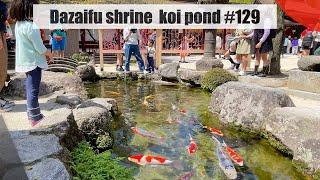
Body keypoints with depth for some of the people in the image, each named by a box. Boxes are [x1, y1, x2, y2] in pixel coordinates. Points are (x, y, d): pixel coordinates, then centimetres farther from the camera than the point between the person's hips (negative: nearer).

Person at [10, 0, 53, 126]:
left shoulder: (18, 24, 7)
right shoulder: (31, 26, -21)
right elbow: (39, 47, -18)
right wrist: (49, 54, -1)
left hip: (25, 61, 9)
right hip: (33, 62, -9)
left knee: (30, 87, 19)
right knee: (33, 89, -2)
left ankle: (32, 112, 33)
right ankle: (34, 117, 6)